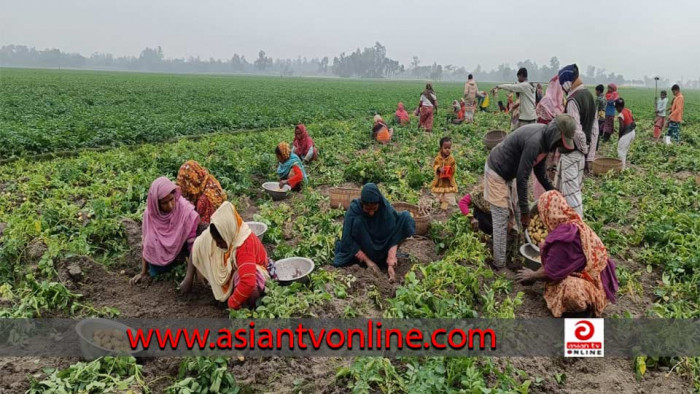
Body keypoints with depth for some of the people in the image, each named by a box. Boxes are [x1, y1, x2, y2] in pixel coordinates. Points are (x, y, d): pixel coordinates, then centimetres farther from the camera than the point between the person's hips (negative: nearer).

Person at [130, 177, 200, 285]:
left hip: (179, 254, -2)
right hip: (158, 258, 2)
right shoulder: (149, 214, -15)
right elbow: (146, 243, -5)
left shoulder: (186, 211, -26)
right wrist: (143, 272, -1)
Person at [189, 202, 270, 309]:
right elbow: (196, 247, -3)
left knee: (250, 291, -42)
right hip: (231, 269, 7)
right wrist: (189, 276, -4)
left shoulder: (245, 245, -42)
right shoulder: (218, 233, -23)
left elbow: (248, 283, -49)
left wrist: (232, 303, -35)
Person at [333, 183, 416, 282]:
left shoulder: (385, 207, -25)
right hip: (360, 248, -1)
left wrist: (391, 264, -34)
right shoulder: (354, 210, -28)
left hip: (380, 246, 1)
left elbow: (393, 234, -25)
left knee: (405, 217, -19)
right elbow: (348, 240, -25)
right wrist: (368, 261, -27)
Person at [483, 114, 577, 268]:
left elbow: (539, 171, 12)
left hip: (508, 173, 10)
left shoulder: (545, 138, -1)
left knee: (516, 213, 15)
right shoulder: (534, 142, -31)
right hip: (496, 173, -10)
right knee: (501, 220, -5)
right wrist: (525, 210, -25)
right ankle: (500, 264, 5)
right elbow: (522, 177, -30)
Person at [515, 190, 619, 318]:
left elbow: (551, 272, -18)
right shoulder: (574, 224, -1)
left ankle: (584, 309, -6)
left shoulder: (563, 238, -29)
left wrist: (532, 275, 0)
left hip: (591, 286, -10)